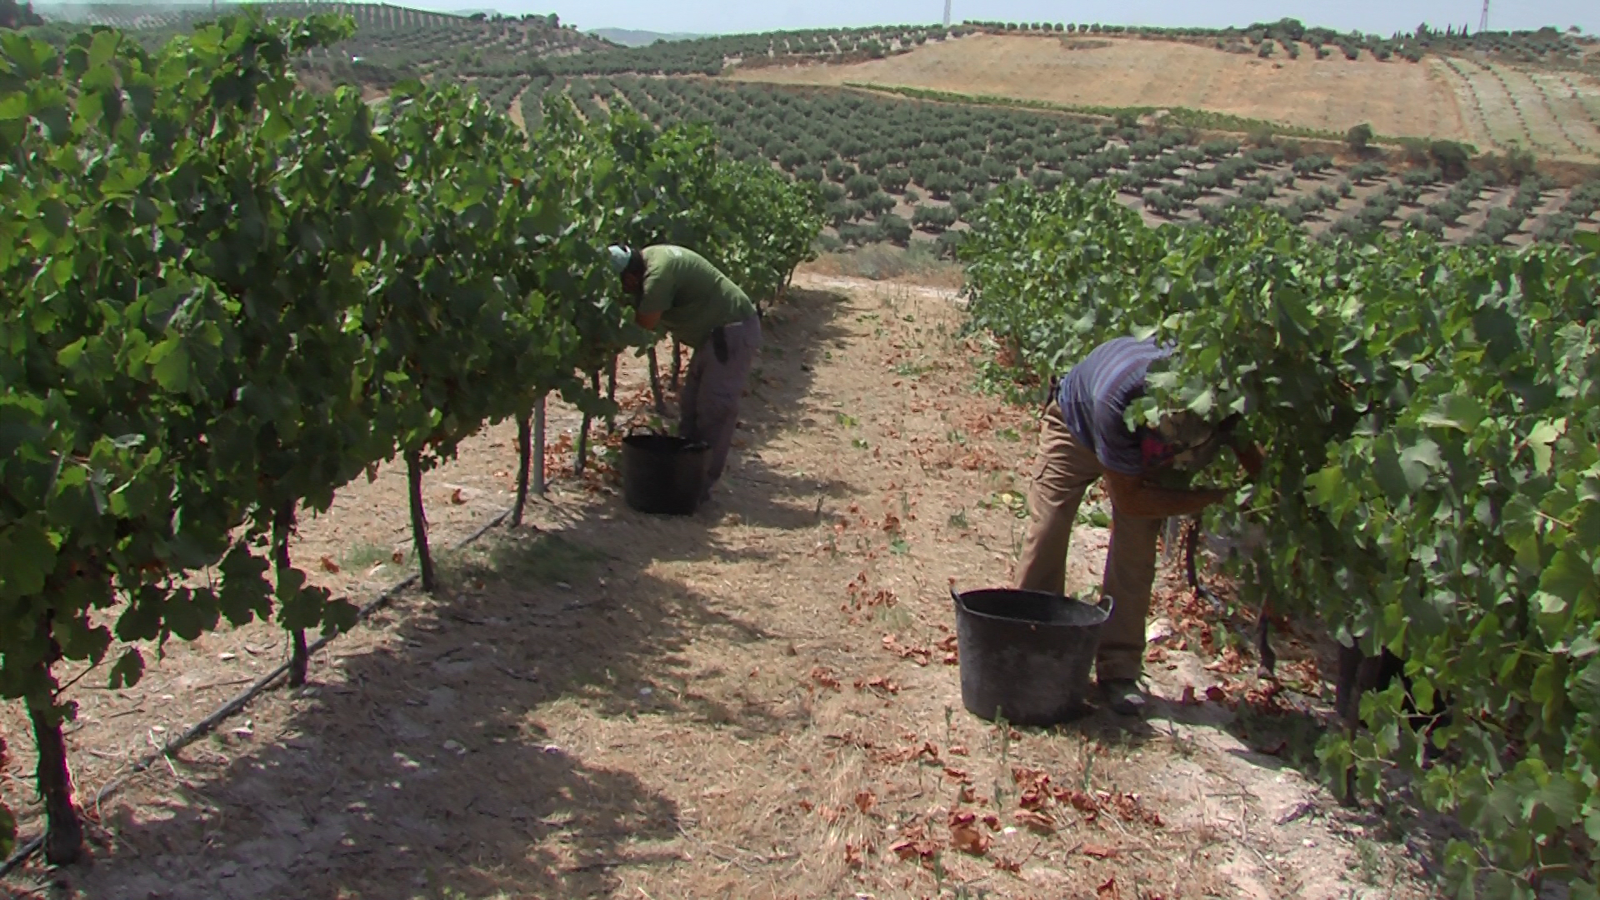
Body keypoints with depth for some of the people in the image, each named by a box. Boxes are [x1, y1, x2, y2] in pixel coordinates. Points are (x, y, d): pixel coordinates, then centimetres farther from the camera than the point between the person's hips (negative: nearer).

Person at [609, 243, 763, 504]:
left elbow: (645, 323, -23)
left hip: (734, 331, -11)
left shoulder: (659, 272, -26)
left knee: (715, 408, -9)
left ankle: (701, 484, -5)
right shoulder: (649, 256, 4)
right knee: (690, 404, 12)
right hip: (716, 332, 11)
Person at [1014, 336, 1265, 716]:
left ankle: (1119, 670, -2)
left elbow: (1254, 463, -11)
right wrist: (1211, 499, -35)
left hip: (1142, 447, 3)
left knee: (1135, 553, -8)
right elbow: (1128, 497, -33)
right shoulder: (1119, 400, -48)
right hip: (1077, 424, -3)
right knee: (1047, 532, -7)